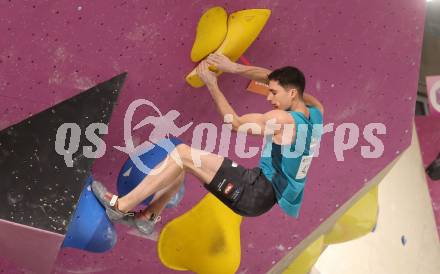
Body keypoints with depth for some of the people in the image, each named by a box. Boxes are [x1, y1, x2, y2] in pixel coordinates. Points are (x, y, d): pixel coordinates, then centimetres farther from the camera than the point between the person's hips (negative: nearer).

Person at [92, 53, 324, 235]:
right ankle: (149, 217, 15)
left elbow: (235, 124, -8)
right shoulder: (315, 111, 5)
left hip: (258, 192, -9)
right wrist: (233, 68, 6)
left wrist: (212, 85, -2)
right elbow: (274, 77, 13)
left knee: (182, 153, -13)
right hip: (266, 191, 9)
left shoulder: (282, 119, -19)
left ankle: (120, 206, -5)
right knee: (185, 159, 10)